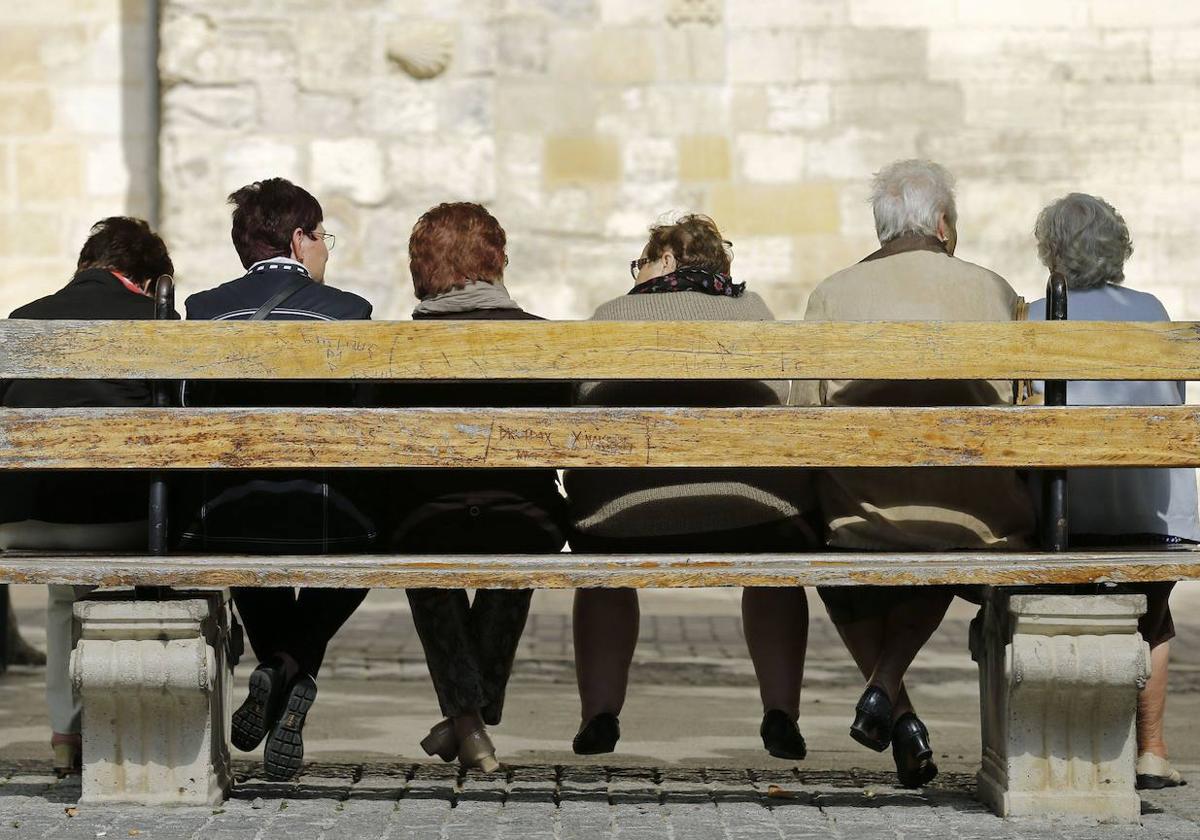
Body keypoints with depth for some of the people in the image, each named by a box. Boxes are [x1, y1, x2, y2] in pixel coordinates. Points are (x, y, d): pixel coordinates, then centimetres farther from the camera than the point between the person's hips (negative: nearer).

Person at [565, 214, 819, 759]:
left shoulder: (611, 314, 26)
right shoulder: (752, 310, 29)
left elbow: (579, 409, 22)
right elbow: (782, 400, 31)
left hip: (625, 506, 0)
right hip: (752, 501, 1)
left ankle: (598, 717, 28)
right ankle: (781, 717, 25)